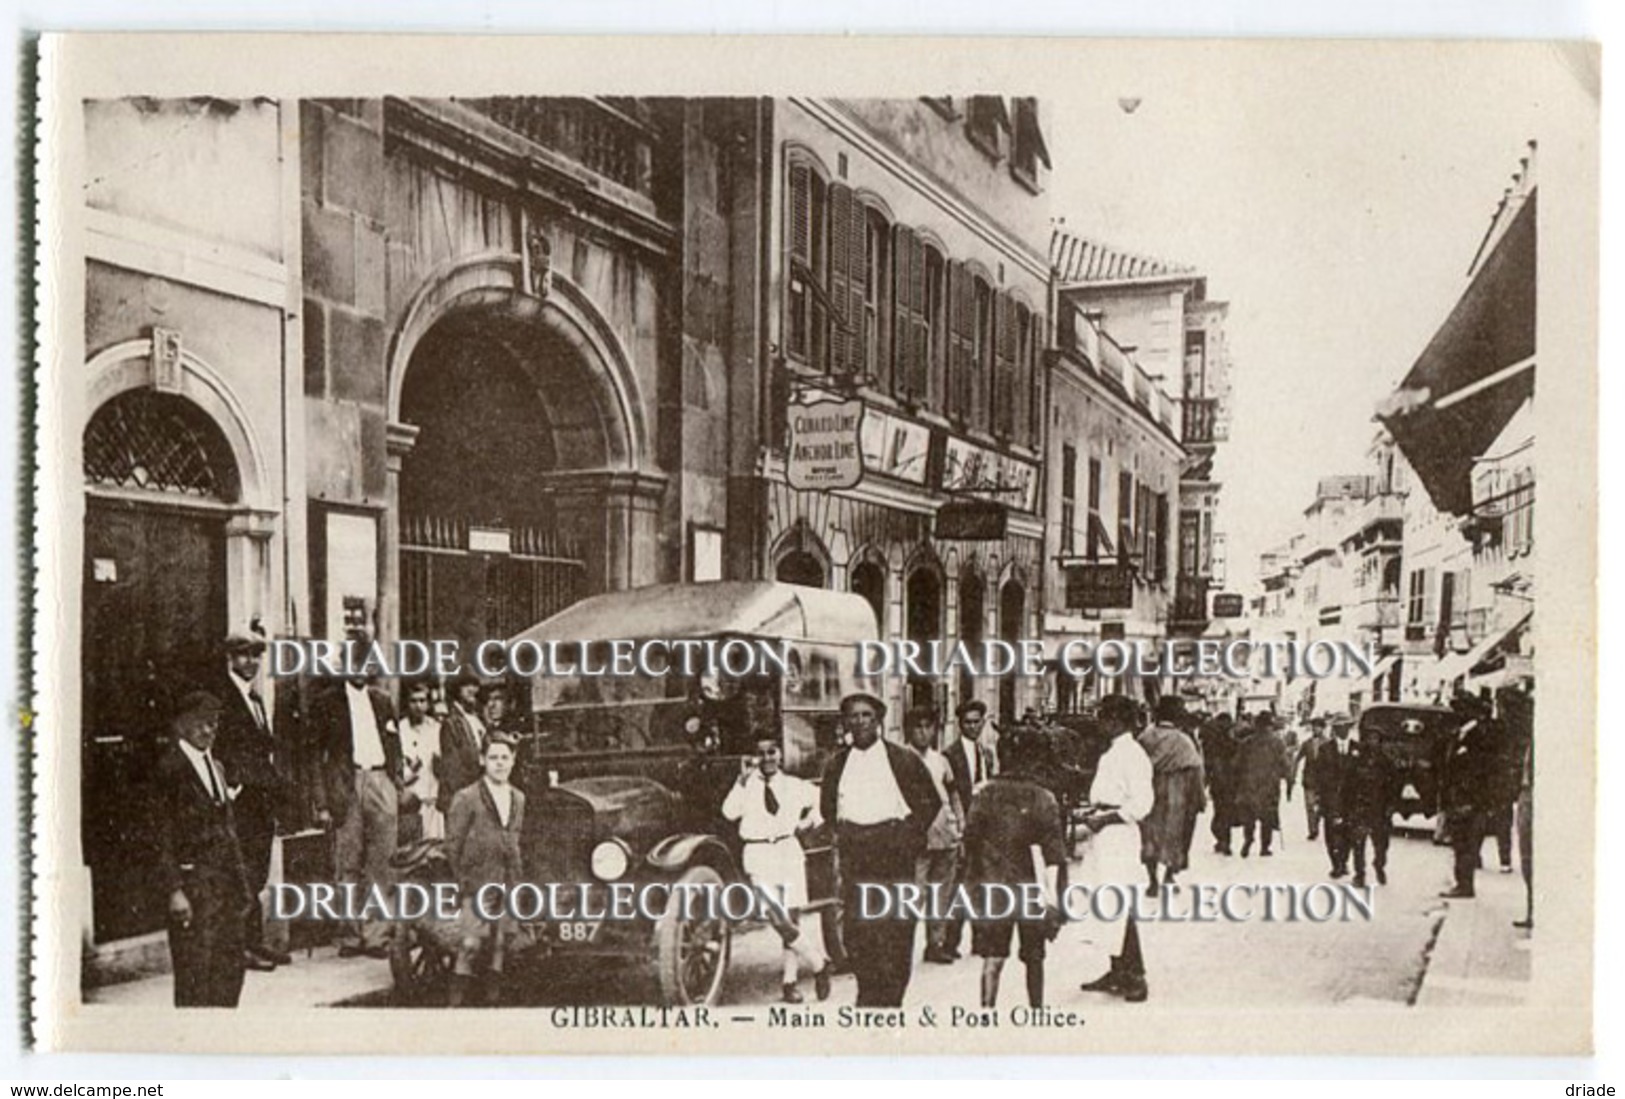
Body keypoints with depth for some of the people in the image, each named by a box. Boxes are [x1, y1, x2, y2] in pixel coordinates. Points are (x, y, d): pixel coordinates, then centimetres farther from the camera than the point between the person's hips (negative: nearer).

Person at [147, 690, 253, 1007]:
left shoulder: (215, 766, 16)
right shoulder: (169, 767, -8)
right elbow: (160, 834, -12)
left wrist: (242, 884, 14)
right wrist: (174, 890, -17)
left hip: (226, 881, 7)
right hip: (192, 883, -7)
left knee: (231, 967, 9)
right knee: (195, 972, -3)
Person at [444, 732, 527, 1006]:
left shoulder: (518, 798, 12)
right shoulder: (467, 798, -5)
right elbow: (452, 843, -4)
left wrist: (518, 877, 11)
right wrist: (463, 881, -6)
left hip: (508, 884, 5)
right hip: (478, 883, -5)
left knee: (500, 944, 8)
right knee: (470, 944, -11)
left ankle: (493, 999, 17)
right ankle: (456, 1000, -3)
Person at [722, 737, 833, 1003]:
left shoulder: (795, 786, 7)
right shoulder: (747, 785, 1)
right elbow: (729, 813, -15)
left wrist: (810, 821, 5)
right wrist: (742, 780, -18)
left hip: (789, 851, 2)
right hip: (758, 854, -2)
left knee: (792, 918, 3)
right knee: (778, 920, -13)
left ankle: (790, 981, 16)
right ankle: (820, 964, 5)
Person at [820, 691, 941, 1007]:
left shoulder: (903, 760, 1)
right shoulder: (837, 764, 10)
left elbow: (931, 801, 7)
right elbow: (827, 806, 22)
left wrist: (910, 835, 0)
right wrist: (841, 833, 10)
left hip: (893, 851, -3)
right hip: (853, 856, 3)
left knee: (894, 931, -5)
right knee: (855, 931, 2)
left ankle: (890, 1001, 4)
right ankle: (869, 996, 16)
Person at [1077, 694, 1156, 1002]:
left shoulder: (1132, 755, -12)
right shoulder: (1111, 754, 17)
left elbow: (1142, 803, -18)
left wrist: (1106, 818, -18)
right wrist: (1093, 815, 9)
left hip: (1119, 836, -9)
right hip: (1103, 838, 9)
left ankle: (1135, 978, -4)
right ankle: (1117, 972, 19)